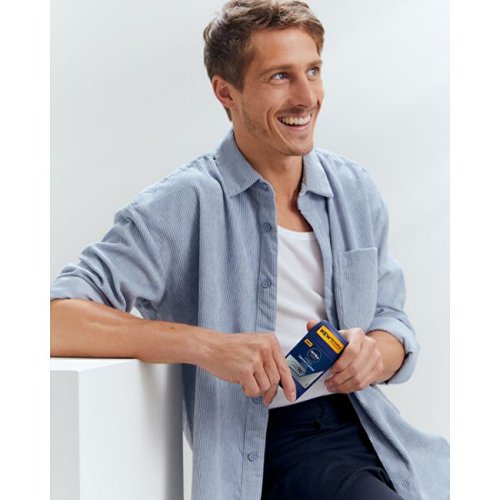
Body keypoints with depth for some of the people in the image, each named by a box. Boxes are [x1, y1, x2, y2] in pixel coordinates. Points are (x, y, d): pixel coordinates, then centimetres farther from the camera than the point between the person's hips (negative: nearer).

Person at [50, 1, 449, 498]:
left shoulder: (354, 189, 9)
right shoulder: (186, 204, -9)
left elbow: (393, 324, 14)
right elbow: (57, 319, -17)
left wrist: (374, 352, -10)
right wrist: (207, 346, -26)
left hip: (364, 424, 6)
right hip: (267, 448, -5)